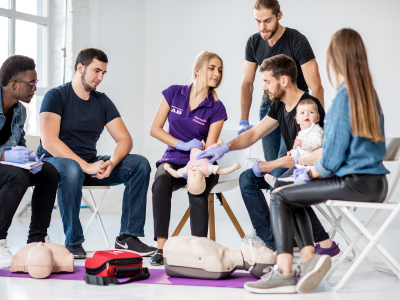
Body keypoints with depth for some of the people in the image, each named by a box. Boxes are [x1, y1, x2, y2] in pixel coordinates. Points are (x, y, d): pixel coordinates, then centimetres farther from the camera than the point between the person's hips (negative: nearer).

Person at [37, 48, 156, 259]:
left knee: (140, 164, -12)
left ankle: (127, 236, -14)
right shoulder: (56, 96, -8)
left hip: (90, 164, 6)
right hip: (54, 162, -6)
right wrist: (86, 166, -28)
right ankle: (73, 242, -26)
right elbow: (48, 141, -21)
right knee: (71, 169, -41)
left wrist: (112, 163, -18)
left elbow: (125, 139, 4)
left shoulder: (103, 102, 10)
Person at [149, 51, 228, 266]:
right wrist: (183, 145, -10)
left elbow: (209, 148, -7)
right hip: (173, 161, 1)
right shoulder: (174, 93, 3)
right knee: (161, 183, -33)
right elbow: (155, 129, 2)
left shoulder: (216, 108, -2)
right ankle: (161, 248, -35)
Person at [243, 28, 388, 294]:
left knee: (280, 197, 2)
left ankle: (285, 272, 1)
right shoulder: (370, 93, 11)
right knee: (294, 196, 20)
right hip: (377, 183, 9)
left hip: (355, 183, -9)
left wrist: (312, 173, 6)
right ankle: (309, 256, 8)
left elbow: (333, 157, -15)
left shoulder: (344, 97, -14)